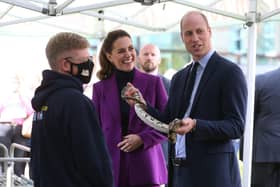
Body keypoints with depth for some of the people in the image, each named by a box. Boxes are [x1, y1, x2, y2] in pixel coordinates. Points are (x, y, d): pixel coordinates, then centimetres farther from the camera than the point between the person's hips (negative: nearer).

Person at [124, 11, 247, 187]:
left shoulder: (230, 72, -7)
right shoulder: (179, 78, 15)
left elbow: (236, 127, -13)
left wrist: (195, 125, -26)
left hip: (212, 173, -6)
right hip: (180, 172, 6)